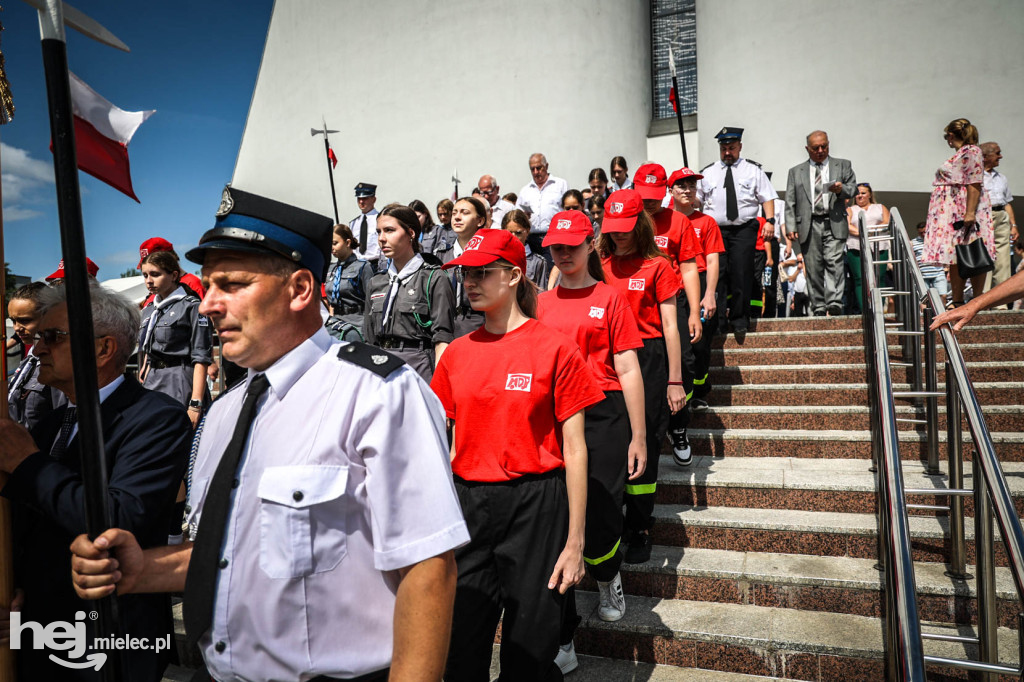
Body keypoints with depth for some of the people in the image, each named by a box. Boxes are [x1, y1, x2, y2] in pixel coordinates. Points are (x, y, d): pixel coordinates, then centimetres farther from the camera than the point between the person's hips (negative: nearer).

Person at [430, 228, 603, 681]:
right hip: (468, 507, 4)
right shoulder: (456, 353, 6)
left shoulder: (554, 347, -6)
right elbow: (448, 444, 12)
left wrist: (575, 541, -8)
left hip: (535, 506, -3)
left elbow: (574, 449, -6)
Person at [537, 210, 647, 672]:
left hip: (603, 416, -2)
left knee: (599, 520, -5)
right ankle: (561, 639, 17)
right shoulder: (541, 304, 12)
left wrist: (639, 436, -2)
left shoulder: (609, 298, 3)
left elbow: (628, 371, 1)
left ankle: (608, 578, 35)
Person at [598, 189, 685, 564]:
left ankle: (639, 530, 14)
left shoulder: (657, 266, 1)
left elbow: (669, 326, -1)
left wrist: (674, 381, -4)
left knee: (644, 445, 0)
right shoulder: (601, 266, 10)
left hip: (647, 358, -3)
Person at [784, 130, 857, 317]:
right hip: (809, 225, 1)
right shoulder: (795, 172, 18)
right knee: (813, 267, -1)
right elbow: (790, 202, 11)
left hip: (834, 223, -1)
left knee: (834, 262, -16)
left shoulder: (843, 165, 18)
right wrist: (791, 226, -1)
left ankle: (834, 303, -21)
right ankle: (818, 308, 3)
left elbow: (853, 188, 10)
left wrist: (841, 189, -13)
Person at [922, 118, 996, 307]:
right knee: (955, 257, 7)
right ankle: (956, 300, 10)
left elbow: (975, 184, -16)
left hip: (965, 211, -9)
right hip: (953, 213, 9)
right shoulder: (959, 154, 18)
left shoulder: (971, 152, -7)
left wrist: (970, 213, -23)